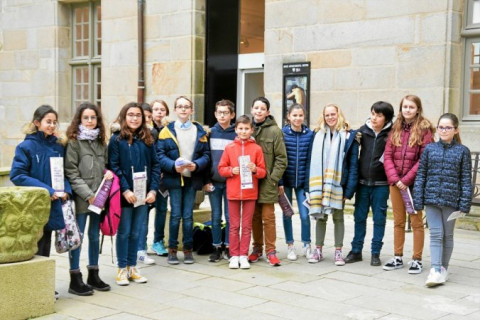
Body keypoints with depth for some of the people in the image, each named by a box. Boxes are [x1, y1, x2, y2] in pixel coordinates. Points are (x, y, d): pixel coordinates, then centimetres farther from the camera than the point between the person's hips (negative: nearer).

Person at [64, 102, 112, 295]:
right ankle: (75, 280, 7)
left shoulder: (100, 141, 13)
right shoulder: (74, 142, -6)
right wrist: (88, 194, -16)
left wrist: (108, 173, 2)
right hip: (81, 198, -6)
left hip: (99, 197, 6)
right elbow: (71, 173, -11)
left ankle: (93, 276, 24)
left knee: (95, 236, 13)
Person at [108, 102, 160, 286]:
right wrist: (125, 190, -17)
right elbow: (113, 167, -9)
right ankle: (122, 269, 15)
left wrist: (153, 189, -4)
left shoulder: (147, 139, 8)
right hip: (124, 195, -4)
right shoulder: (117, 139, -4)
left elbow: (155, 166, 7)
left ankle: (132, 267, 22)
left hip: (143, 194, 4)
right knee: (124, 232, 5)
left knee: (136, 233, 11)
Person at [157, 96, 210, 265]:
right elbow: (160, 154, -4)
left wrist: (196, 165, -14)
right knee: (175, 215, 0)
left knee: (188, 215, 6)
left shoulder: (200, 131, 8)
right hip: (174, 178, -2)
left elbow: (206, 154, 5)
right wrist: (174, 166, -19)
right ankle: (172, 249, 12)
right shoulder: (167, 131, 1)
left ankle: (188, 249, 17)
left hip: (192, 178, 2)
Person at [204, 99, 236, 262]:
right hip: (213, 181, 1)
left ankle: (228, 247, 14)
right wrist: (206, 180, -2)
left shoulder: (237, 134, 1)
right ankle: (216, 247, 16)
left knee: (230, 216, 3)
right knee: (216, 216, 6)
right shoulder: (210, 133, 4)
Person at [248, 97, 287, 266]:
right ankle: (257, 247, 23)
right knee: (254, 217, 12)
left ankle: (270, 250, 6)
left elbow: (281, 158, -5)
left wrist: (273, 179, -10)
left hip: (267, 183, -4)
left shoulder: (274, 131, -4)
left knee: (268, 217, -2)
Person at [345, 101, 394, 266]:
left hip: (381, 184, -3)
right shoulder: (363, 130, 2)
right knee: (359, 217, 10)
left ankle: (375, 253, 16)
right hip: (363, 181, 3)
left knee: (379, 218, 6)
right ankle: (356, 250, 21)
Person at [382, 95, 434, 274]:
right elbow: (388, 155, 4)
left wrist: (406, 179, -14)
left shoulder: (424, 129, -5)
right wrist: (395, 178, -8)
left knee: (416, 222, 3)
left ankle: (416, 260, 10)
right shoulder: (396, 129, 9)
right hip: (395, 183, 5)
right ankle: (397, 258, 20)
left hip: (415, 183, -4)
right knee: (398, 222, 12)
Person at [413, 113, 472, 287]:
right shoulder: (429, 149, 4)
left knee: (448, 235, 11)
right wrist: (418, 200, 0)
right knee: (435, 235, -2)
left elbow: (466, 179, 1)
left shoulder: (462, 151, 1)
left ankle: (444, 268, 22)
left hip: (451, 200, -1)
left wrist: (464, 204, -5)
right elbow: (421, 175, 5)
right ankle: (436, 270, -4)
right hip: (431, 199, 1)